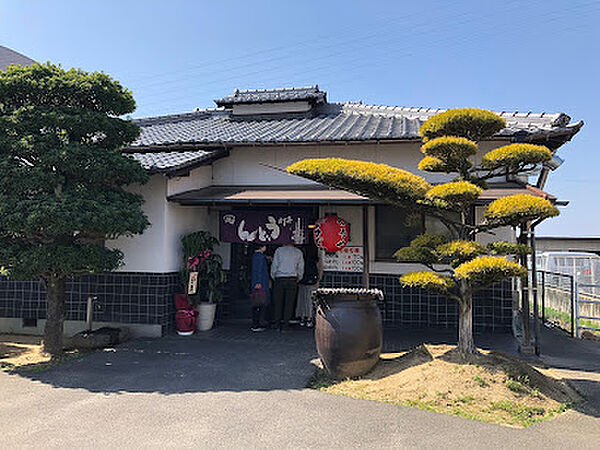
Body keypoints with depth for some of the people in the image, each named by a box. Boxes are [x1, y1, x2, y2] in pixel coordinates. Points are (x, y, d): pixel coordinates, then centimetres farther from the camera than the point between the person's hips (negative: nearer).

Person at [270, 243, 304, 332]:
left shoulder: (279, 250, 8)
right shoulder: (298, 252, 11)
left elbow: (274, 265, 3)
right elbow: (301, 268, 9)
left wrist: (274, 278, 12)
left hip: (279, 279, 0)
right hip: (292, 279, 0)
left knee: (277, 302, 6)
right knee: (289, 303, 3)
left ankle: (277, 325, 6)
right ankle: (285, 326, 4)